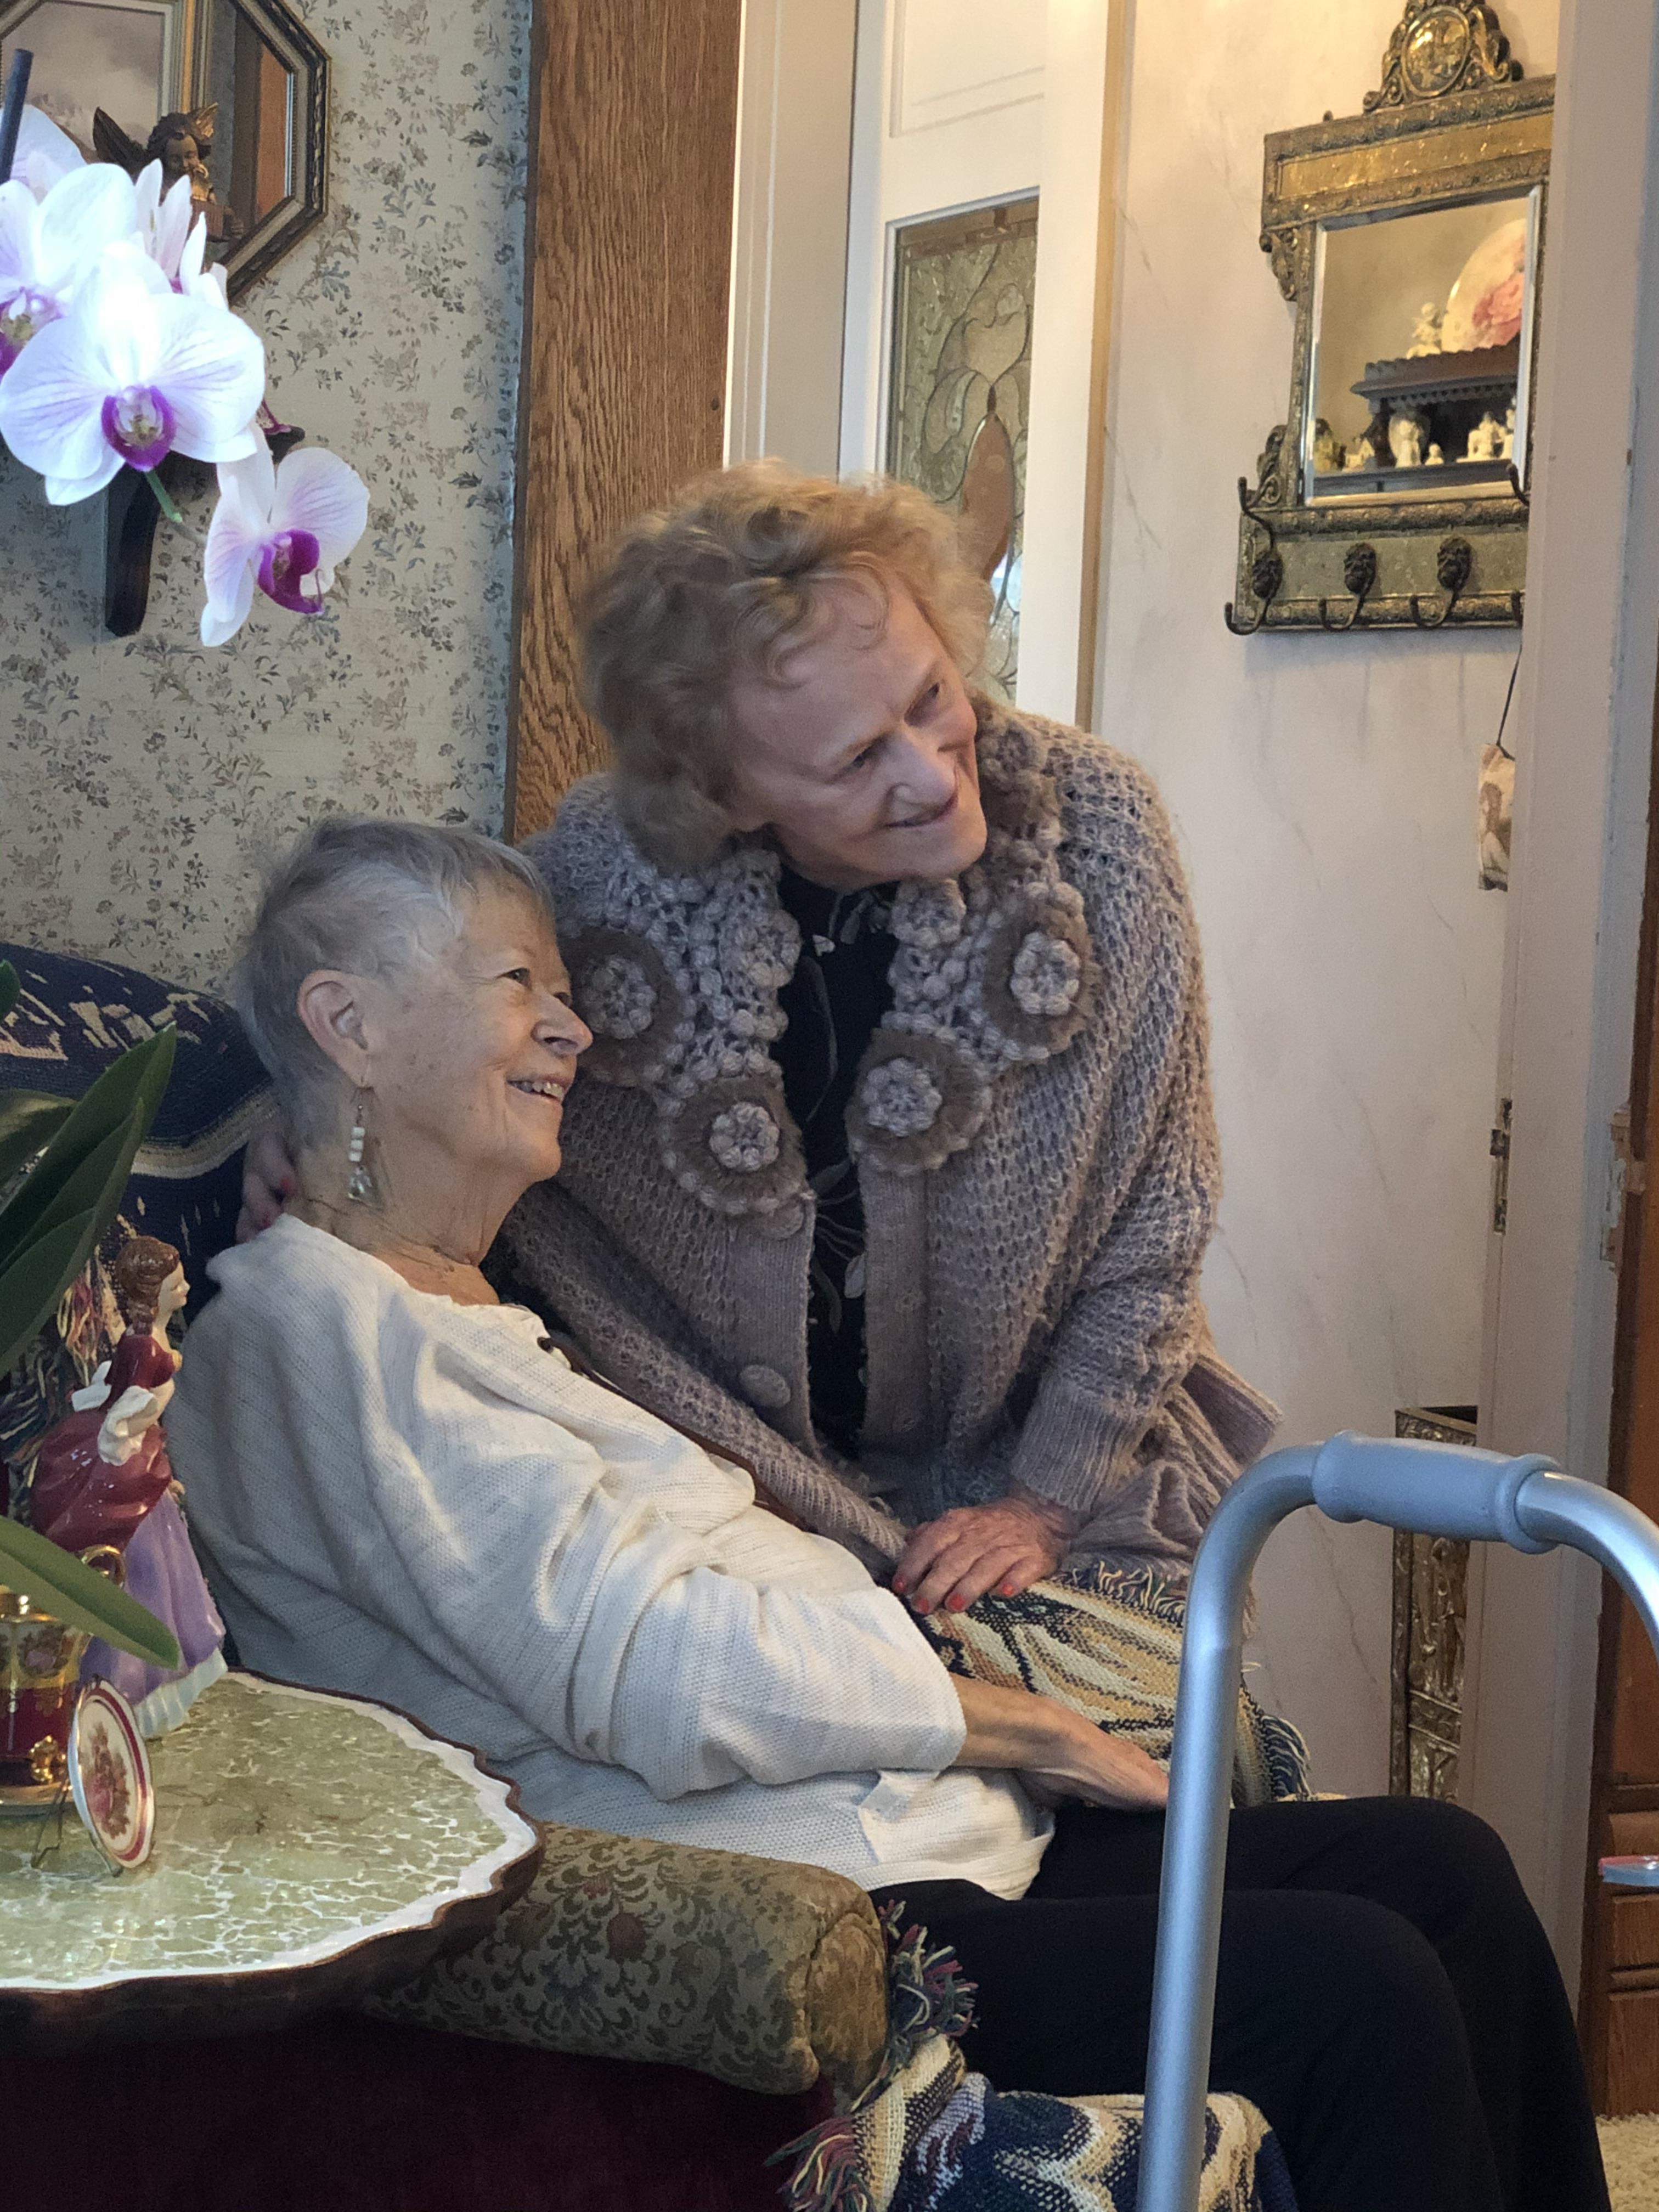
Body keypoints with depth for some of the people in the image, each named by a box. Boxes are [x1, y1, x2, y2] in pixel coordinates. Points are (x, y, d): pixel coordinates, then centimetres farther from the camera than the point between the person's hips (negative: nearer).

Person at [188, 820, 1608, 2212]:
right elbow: (640, 1673, -16)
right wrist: (1025, 1729, -8)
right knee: (1357, 1995, -20)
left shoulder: (476, 1311, 24)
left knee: (1441, 1872, 0)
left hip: (904, 1819, 10)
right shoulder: (315, 1327, -8)